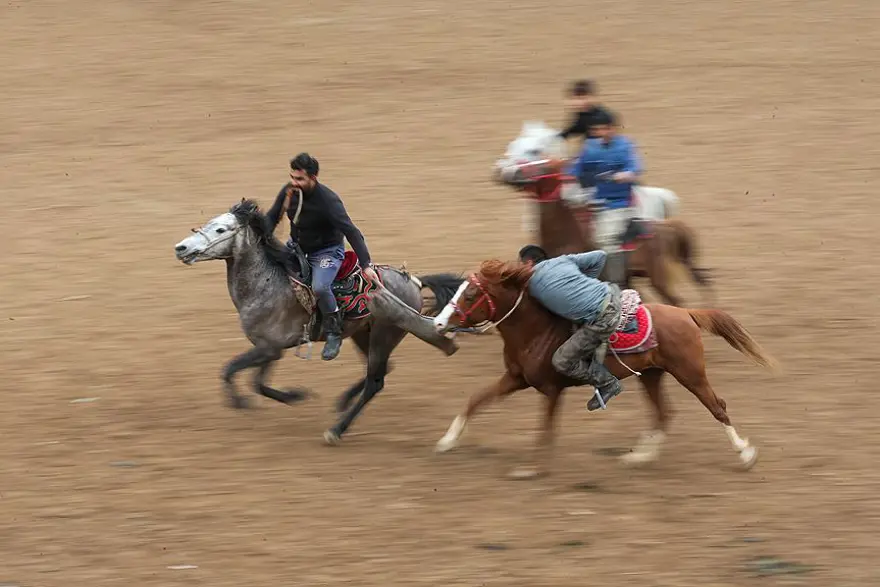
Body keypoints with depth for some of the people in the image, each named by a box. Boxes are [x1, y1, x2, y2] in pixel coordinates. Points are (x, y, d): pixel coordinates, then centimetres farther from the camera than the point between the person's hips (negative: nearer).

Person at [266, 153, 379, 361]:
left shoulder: (328, 201, -29)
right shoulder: (289, 191, -12)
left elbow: (352, 233, -30)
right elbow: (272, 217, 4)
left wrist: (366, 265, -37)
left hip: (327, 251, -7)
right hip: (297, 246, 7)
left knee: (319, 287, -32)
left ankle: (334, 333, -12)